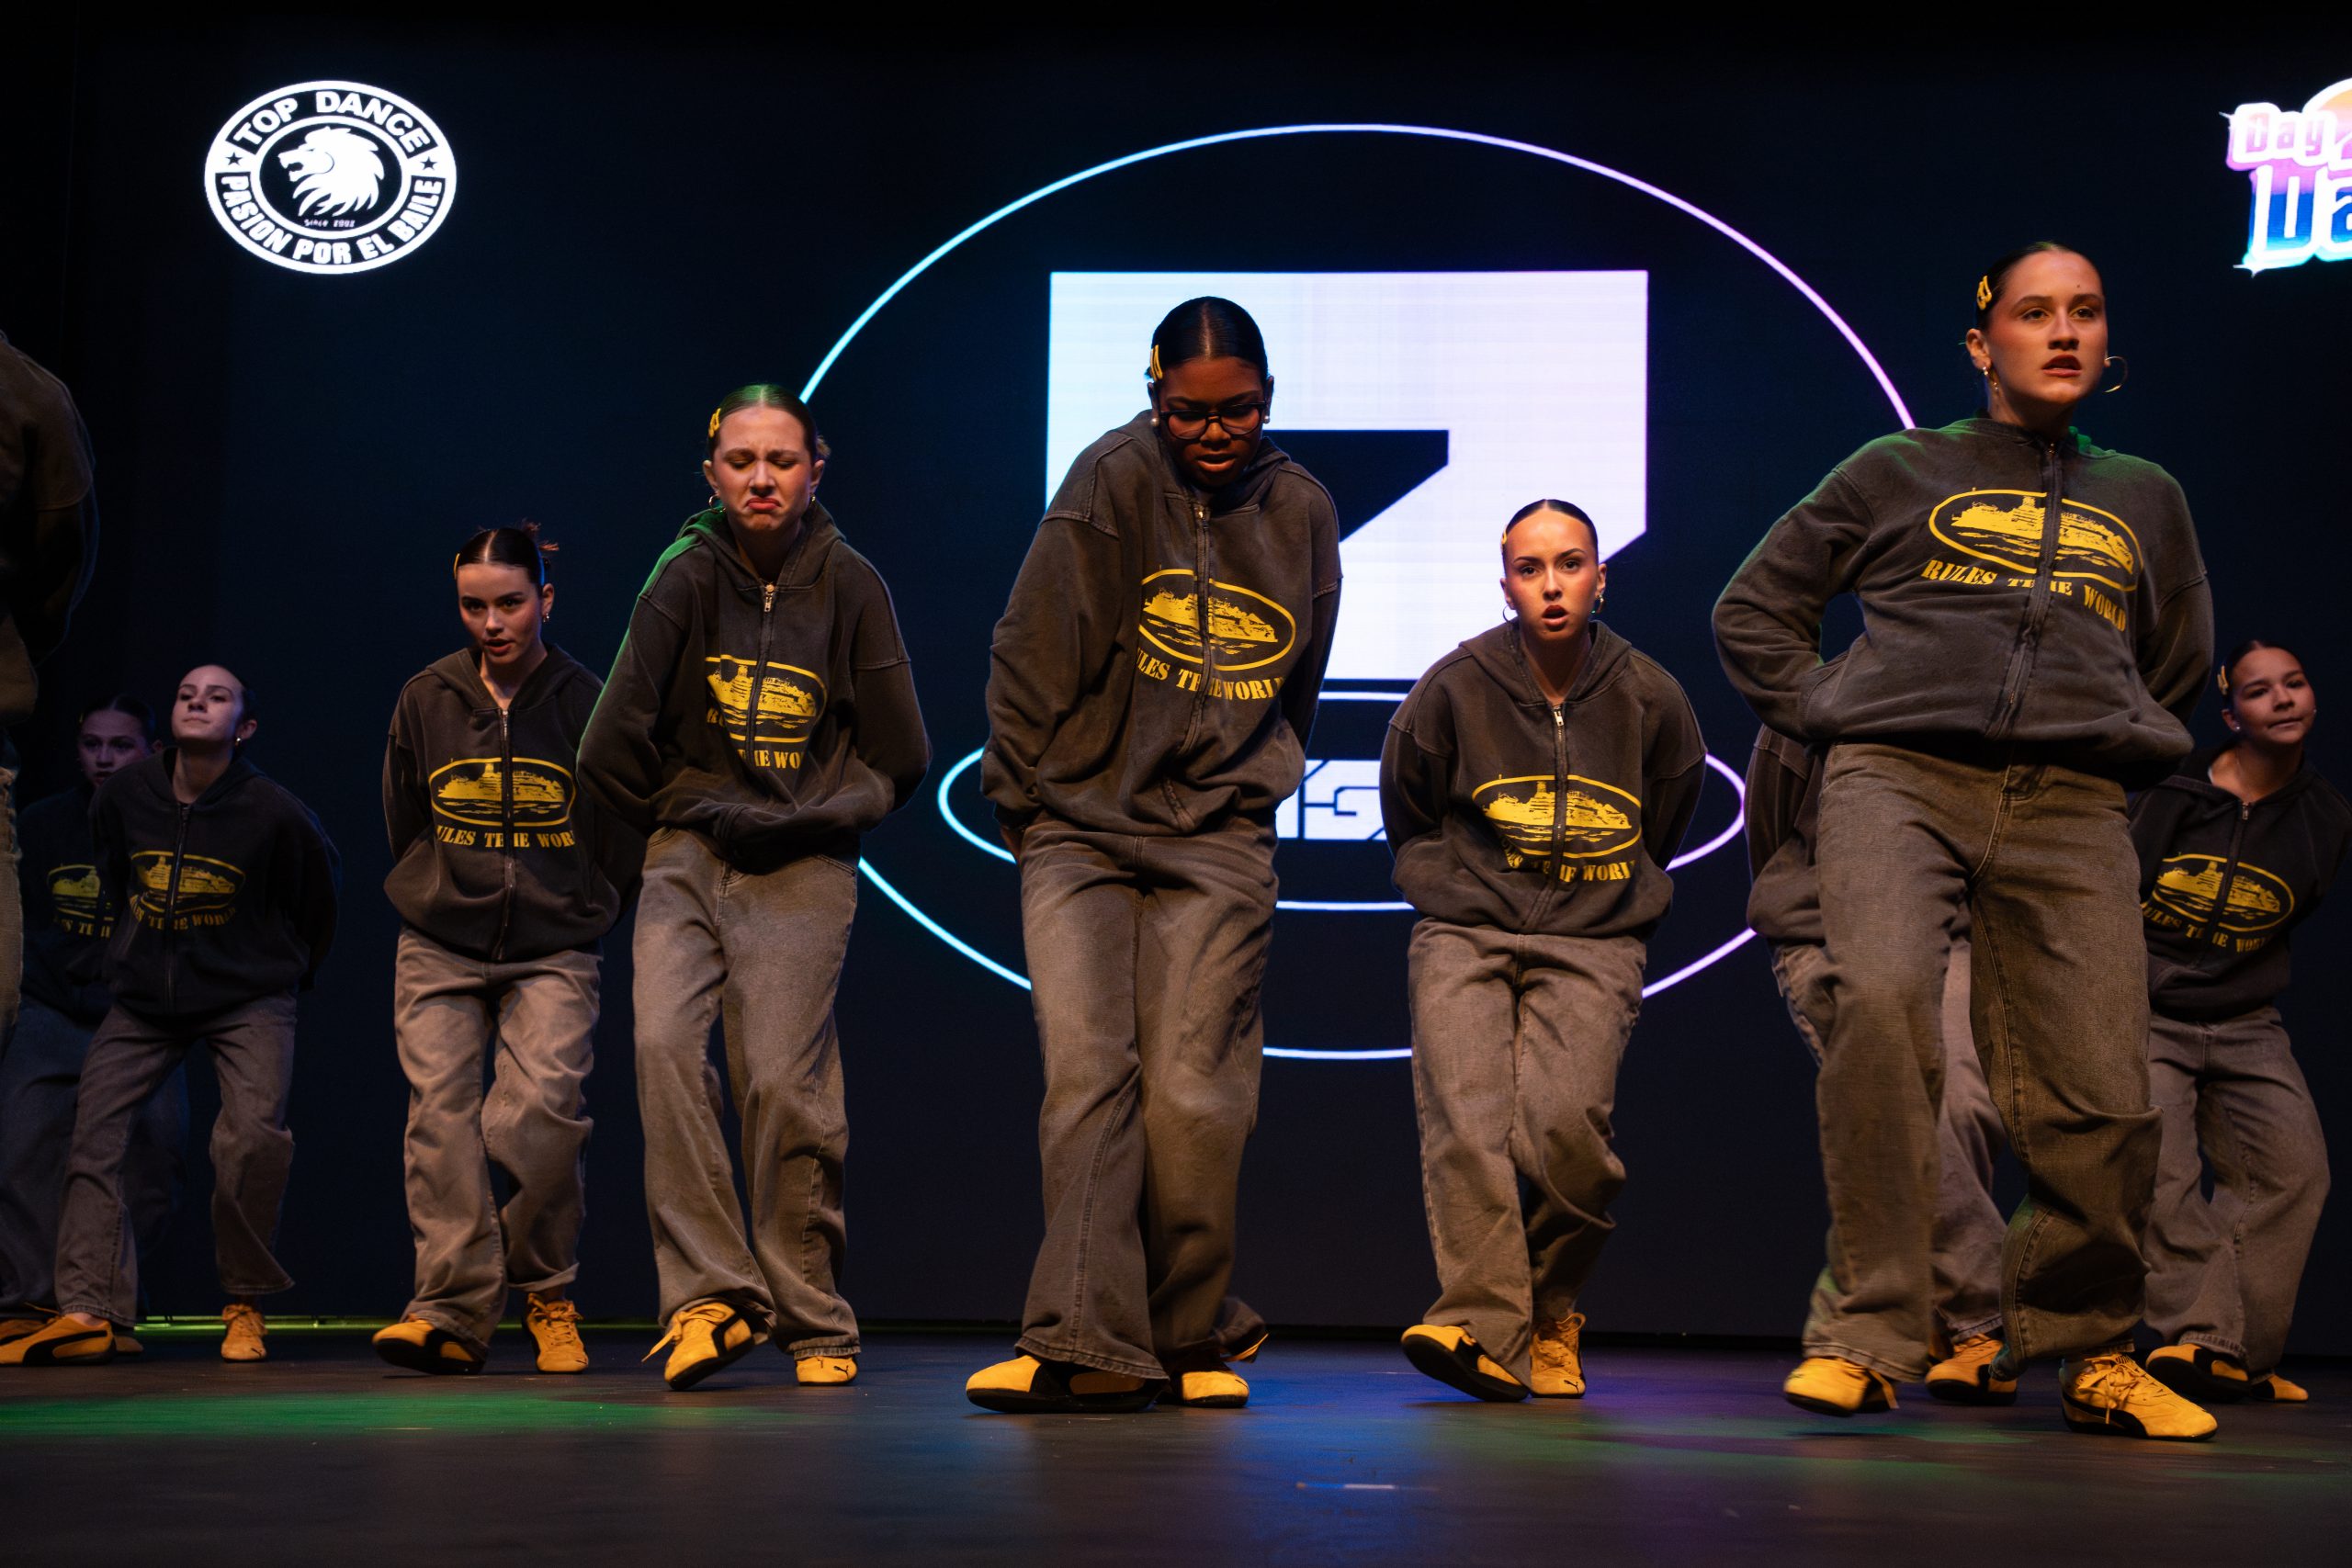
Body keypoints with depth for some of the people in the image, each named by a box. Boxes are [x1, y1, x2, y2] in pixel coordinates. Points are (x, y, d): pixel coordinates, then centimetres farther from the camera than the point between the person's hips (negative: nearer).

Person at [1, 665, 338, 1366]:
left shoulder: (273, 814, -14)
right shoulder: (125, 795, -4)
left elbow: (318, 893, 5)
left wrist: (293, 970, 16)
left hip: (247, 999, -4)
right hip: (144, 1000, 4)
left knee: (253, 1136, -22)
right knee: (92, 1136, -8)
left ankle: (244, 1304, -4)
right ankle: (88, 1312, -6)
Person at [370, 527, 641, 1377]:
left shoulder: (586, 702, 1)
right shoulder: (426, 699, 7)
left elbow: (620, 848, 8)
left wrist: (571, 914, 8)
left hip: (553, 953, -2)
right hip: (438, 951, 2)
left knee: (543, 1108, -17)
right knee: (439, 1110, -11)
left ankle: (547, 1295, 1)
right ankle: (454, 1306, -11)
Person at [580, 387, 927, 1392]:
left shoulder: (848, 585, 3)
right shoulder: (686, 578, 2)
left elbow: (899, 761, 6)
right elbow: (611, 750, 2)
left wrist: (805, 820, 0)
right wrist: (691, 814, 6)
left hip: (803, 869, -1)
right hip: (687, 855, 1)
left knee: (783, 1083, -10)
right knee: (665, 1045, -20)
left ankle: (813, 1318, 4)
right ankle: (712, 1289, -16)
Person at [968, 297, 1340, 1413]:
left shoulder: (1301, 512, 8)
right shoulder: (1114, 481, -5)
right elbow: (1031, 653, -3)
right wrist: (1023, 800, -1)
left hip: (1218, 842, 2)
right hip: (1080, 828, -2)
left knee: (1192, 1093, -5)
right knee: (1086, 1070, -12)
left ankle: (1187, 1343, 9)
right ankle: (1088, 1345, -13)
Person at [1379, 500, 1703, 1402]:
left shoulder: (1649, 701, 6)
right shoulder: (1454, 687, 2)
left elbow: (1660, 833, 24)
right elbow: (1407, 822, 18)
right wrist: (1455, 895, 11)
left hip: (1593, 944, 0)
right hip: (1466, 933, 0)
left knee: (1563, 1119, -21)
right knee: (1464, 1114, -22)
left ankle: (1550, 1311, 0)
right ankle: (1486, 1327, -27)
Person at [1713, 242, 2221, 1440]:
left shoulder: (2145, 502, 24)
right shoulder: (1898, 472, 16)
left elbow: (2179, 658, 37)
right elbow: (1753, 609, 18)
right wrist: (1830, 713, 7)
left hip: (2070, 806, 3)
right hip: (1899, 776, -2)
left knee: (2100, 1089, -8)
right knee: (1881, 998, -28)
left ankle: (2089, 1348, 14)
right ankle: (1867, 1332, -22)